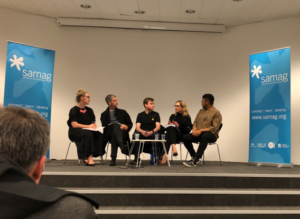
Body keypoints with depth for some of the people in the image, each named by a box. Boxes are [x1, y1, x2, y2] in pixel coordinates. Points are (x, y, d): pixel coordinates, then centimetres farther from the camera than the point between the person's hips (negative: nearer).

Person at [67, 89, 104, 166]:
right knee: (88, 134, -37)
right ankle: (89, 158, -32)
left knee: (99, 135, -25)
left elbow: (94, 122, 15)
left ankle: (87, 158, -26)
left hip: (87, 132, 5)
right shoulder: (74, 110, -1)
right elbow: (74, 125, -12)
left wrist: (94, 126, -10)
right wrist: (88, 126, -19)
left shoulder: (89, 110, 17)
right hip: (75, 133, -5)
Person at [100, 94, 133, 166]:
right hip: (109, 135, -1)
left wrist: (126, 127, -7)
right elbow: (105, 126, 2)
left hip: (122, 134, 1)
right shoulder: (104, 114, 19)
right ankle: (122, 146, -58)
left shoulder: (122, 112, 24)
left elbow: (130, 124, 18)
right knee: (114, 126, -35)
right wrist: (120, 126, -11)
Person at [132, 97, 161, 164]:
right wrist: (142, 131, -22)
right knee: (135, 135, -33)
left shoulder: (156, 114, 12)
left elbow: (158, 127, 0)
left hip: (152, 133, 0)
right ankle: (136, 158, -25)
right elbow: (137, 127, 1)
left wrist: (152, 132, -22)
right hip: (142, 133, 1)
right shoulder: (140, 115, 13)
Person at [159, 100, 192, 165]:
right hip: (171, 134, 3)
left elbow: (188, 130, 1)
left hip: (182, 136, -3)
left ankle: (165, 156, -46)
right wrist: (170, 125, -1)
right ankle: (174, 147, -56)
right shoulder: (172, 116, 23)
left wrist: (179, 126, -12)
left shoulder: (187, 117, 10)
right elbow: (168, 127, 22)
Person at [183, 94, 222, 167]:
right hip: (199, 134, 6)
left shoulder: (216, 113, -4)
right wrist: (194, 130, -6)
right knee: (186, 137, -21)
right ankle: (194, 157, -12)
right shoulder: (201, 111, 18)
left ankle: (195, 161, -42)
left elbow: (214, 128, -14)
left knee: (204, 136, -42)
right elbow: (195, 122, 17)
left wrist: (201, 130, -21)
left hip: (211, 135, -6)